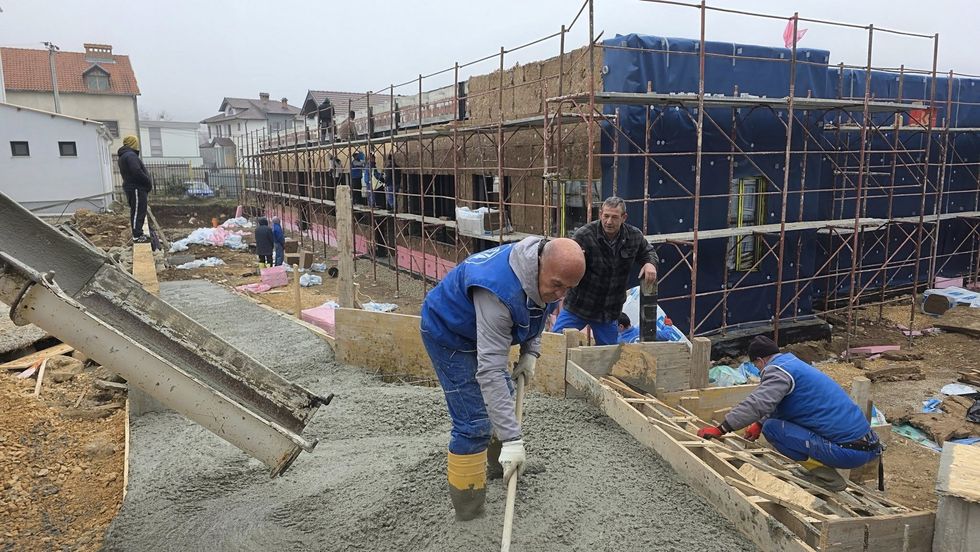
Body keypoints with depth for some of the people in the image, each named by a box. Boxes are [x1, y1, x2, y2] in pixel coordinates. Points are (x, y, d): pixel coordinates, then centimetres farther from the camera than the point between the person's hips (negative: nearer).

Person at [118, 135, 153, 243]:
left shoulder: (123, 156, 20)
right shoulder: (131, 155, -14)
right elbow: (137, 172, -24)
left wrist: (147, 183, 13)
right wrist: (149, 182, -12)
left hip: (131, 187, 10)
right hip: (136, 188, -10)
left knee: (139, 211, 16)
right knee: (137, 212, -7)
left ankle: (138, 233, 23)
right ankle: (137, 236, -5)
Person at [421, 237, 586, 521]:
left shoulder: (546, 275, -15)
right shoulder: (499, 292, -42)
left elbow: (537, 314, 9)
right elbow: (490, 370, -43)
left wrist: (530, 352, -7)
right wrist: (511, 439, -43)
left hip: (478, 329, 9)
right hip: (447, 334, -9)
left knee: (503, 395, 22)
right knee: (473, 422, -14)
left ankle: (499, 463, 45)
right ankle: (469, 513, -2)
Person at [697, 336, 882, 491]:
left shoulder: (778, 371, -10)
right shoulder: (795, 363, 20)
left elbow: (757, 404, -24)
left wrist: (720, 429, -19)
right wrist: (759, 424, 42)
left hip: (848, 452, -9)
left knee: (772, 427, -11)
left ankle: (826, 477, -6)